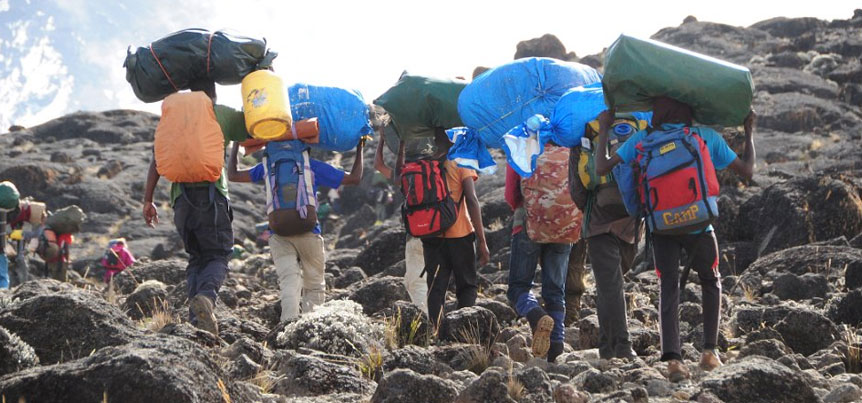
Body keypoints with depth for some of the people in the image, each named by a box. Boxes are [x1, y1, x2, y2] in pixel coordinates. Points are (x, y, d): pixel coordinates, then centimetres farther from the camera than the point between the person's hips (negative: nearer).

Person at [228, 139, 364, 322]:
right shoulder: (314, 166, 7)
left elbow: (233, 175, 23)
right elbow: (354, 178, 11)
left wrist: (235, 146, 36)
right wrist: (359, 148, 24)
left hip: (278, 235, 2)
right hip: (308, 233, -2)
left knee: (289, 282, -10)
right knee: (314, 287, 9)